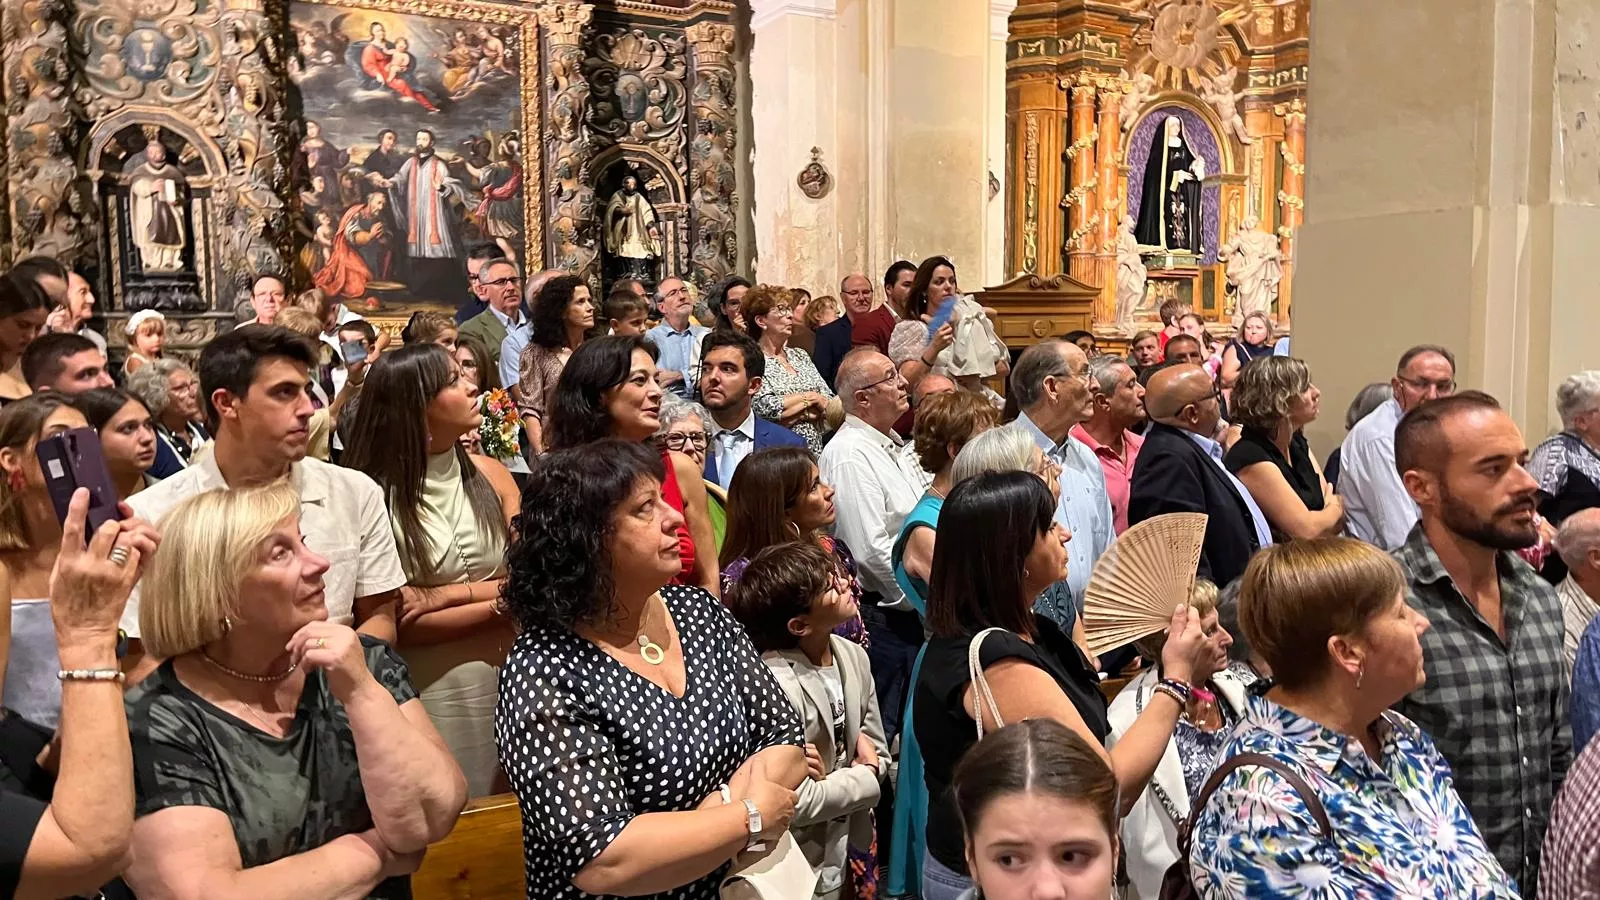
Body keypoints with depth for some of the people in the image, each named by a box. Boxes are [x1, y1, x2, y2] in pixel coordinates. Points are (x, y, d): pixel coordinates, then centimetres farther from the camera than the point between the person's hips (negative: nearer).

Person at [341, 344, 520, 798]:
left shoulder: (489, 474, 3)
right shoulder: (374, 496, -11)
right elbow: (402, 625, -13)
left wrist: (444, 595, -13)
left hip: (506, 677, 4)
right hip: (430, 691, -4)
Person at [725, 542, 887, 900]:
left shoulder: (854, 656, -5)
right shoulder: (777, 686, -28)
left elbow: (878, 753, 5)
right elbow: (797, 805, -27)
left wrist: (866, 751, -17)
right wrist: (865, 778, -13)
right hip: (803, 870, -6)